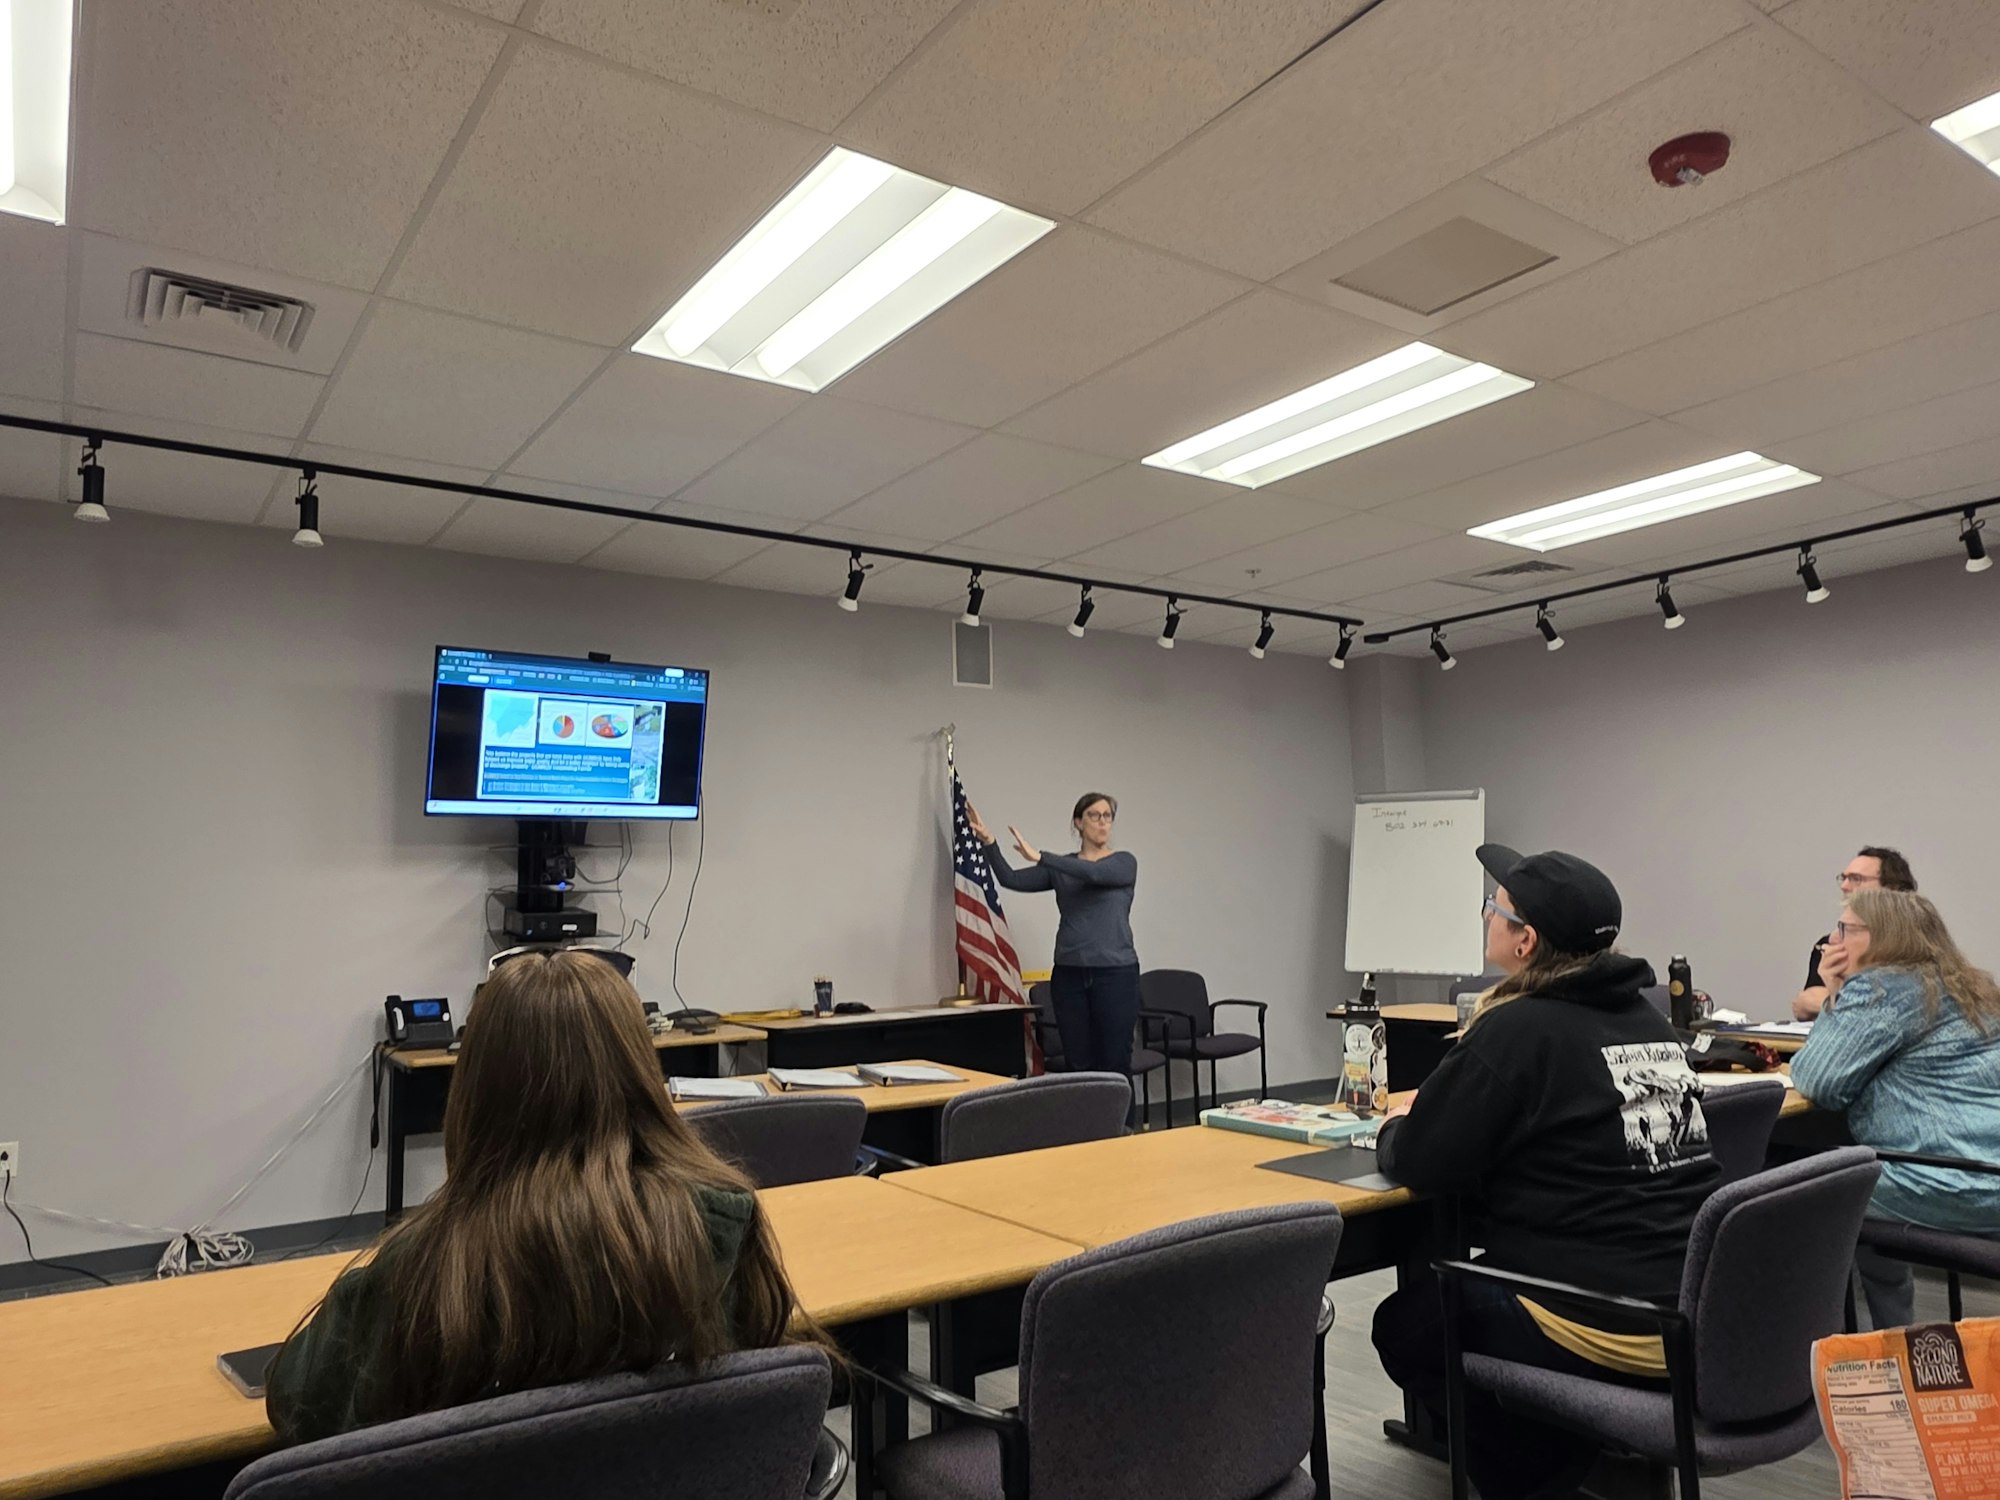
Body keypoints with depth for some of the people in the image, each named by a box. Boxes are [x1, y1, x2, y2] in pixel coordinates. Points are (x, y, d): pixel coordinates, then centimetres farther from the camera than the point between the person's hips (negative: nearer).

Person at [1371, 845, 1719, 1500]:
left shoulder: (1517, 1028, -17)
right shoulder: (1645, 1015, 8)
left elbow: (1417, 1163, -15)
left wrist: (1394, 1127, 8)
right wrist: (1426, 1114, 16)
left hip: (1618, 1334, -8)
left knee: (1403, 1323, 10)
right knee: (1451, 1282, 26)